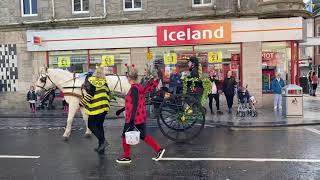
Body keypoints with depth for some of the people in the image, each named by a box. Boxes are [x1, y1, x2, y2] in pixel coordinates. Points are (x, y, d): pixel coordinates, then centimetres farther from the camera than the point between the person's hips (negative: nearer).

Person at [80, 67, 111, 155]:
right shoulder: (104, 82, 7)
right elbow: (108, 94, 8)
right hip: (104, 107, 6)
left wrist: (81, 104, -7)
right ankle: (101, 148, 17)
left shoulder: (90, 81, -7)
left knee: (91, 125, 7)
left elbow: (89, 95, -16)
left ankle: (102, 140, -10)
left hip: (95, 108, -5)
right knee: (99, 126, 14)